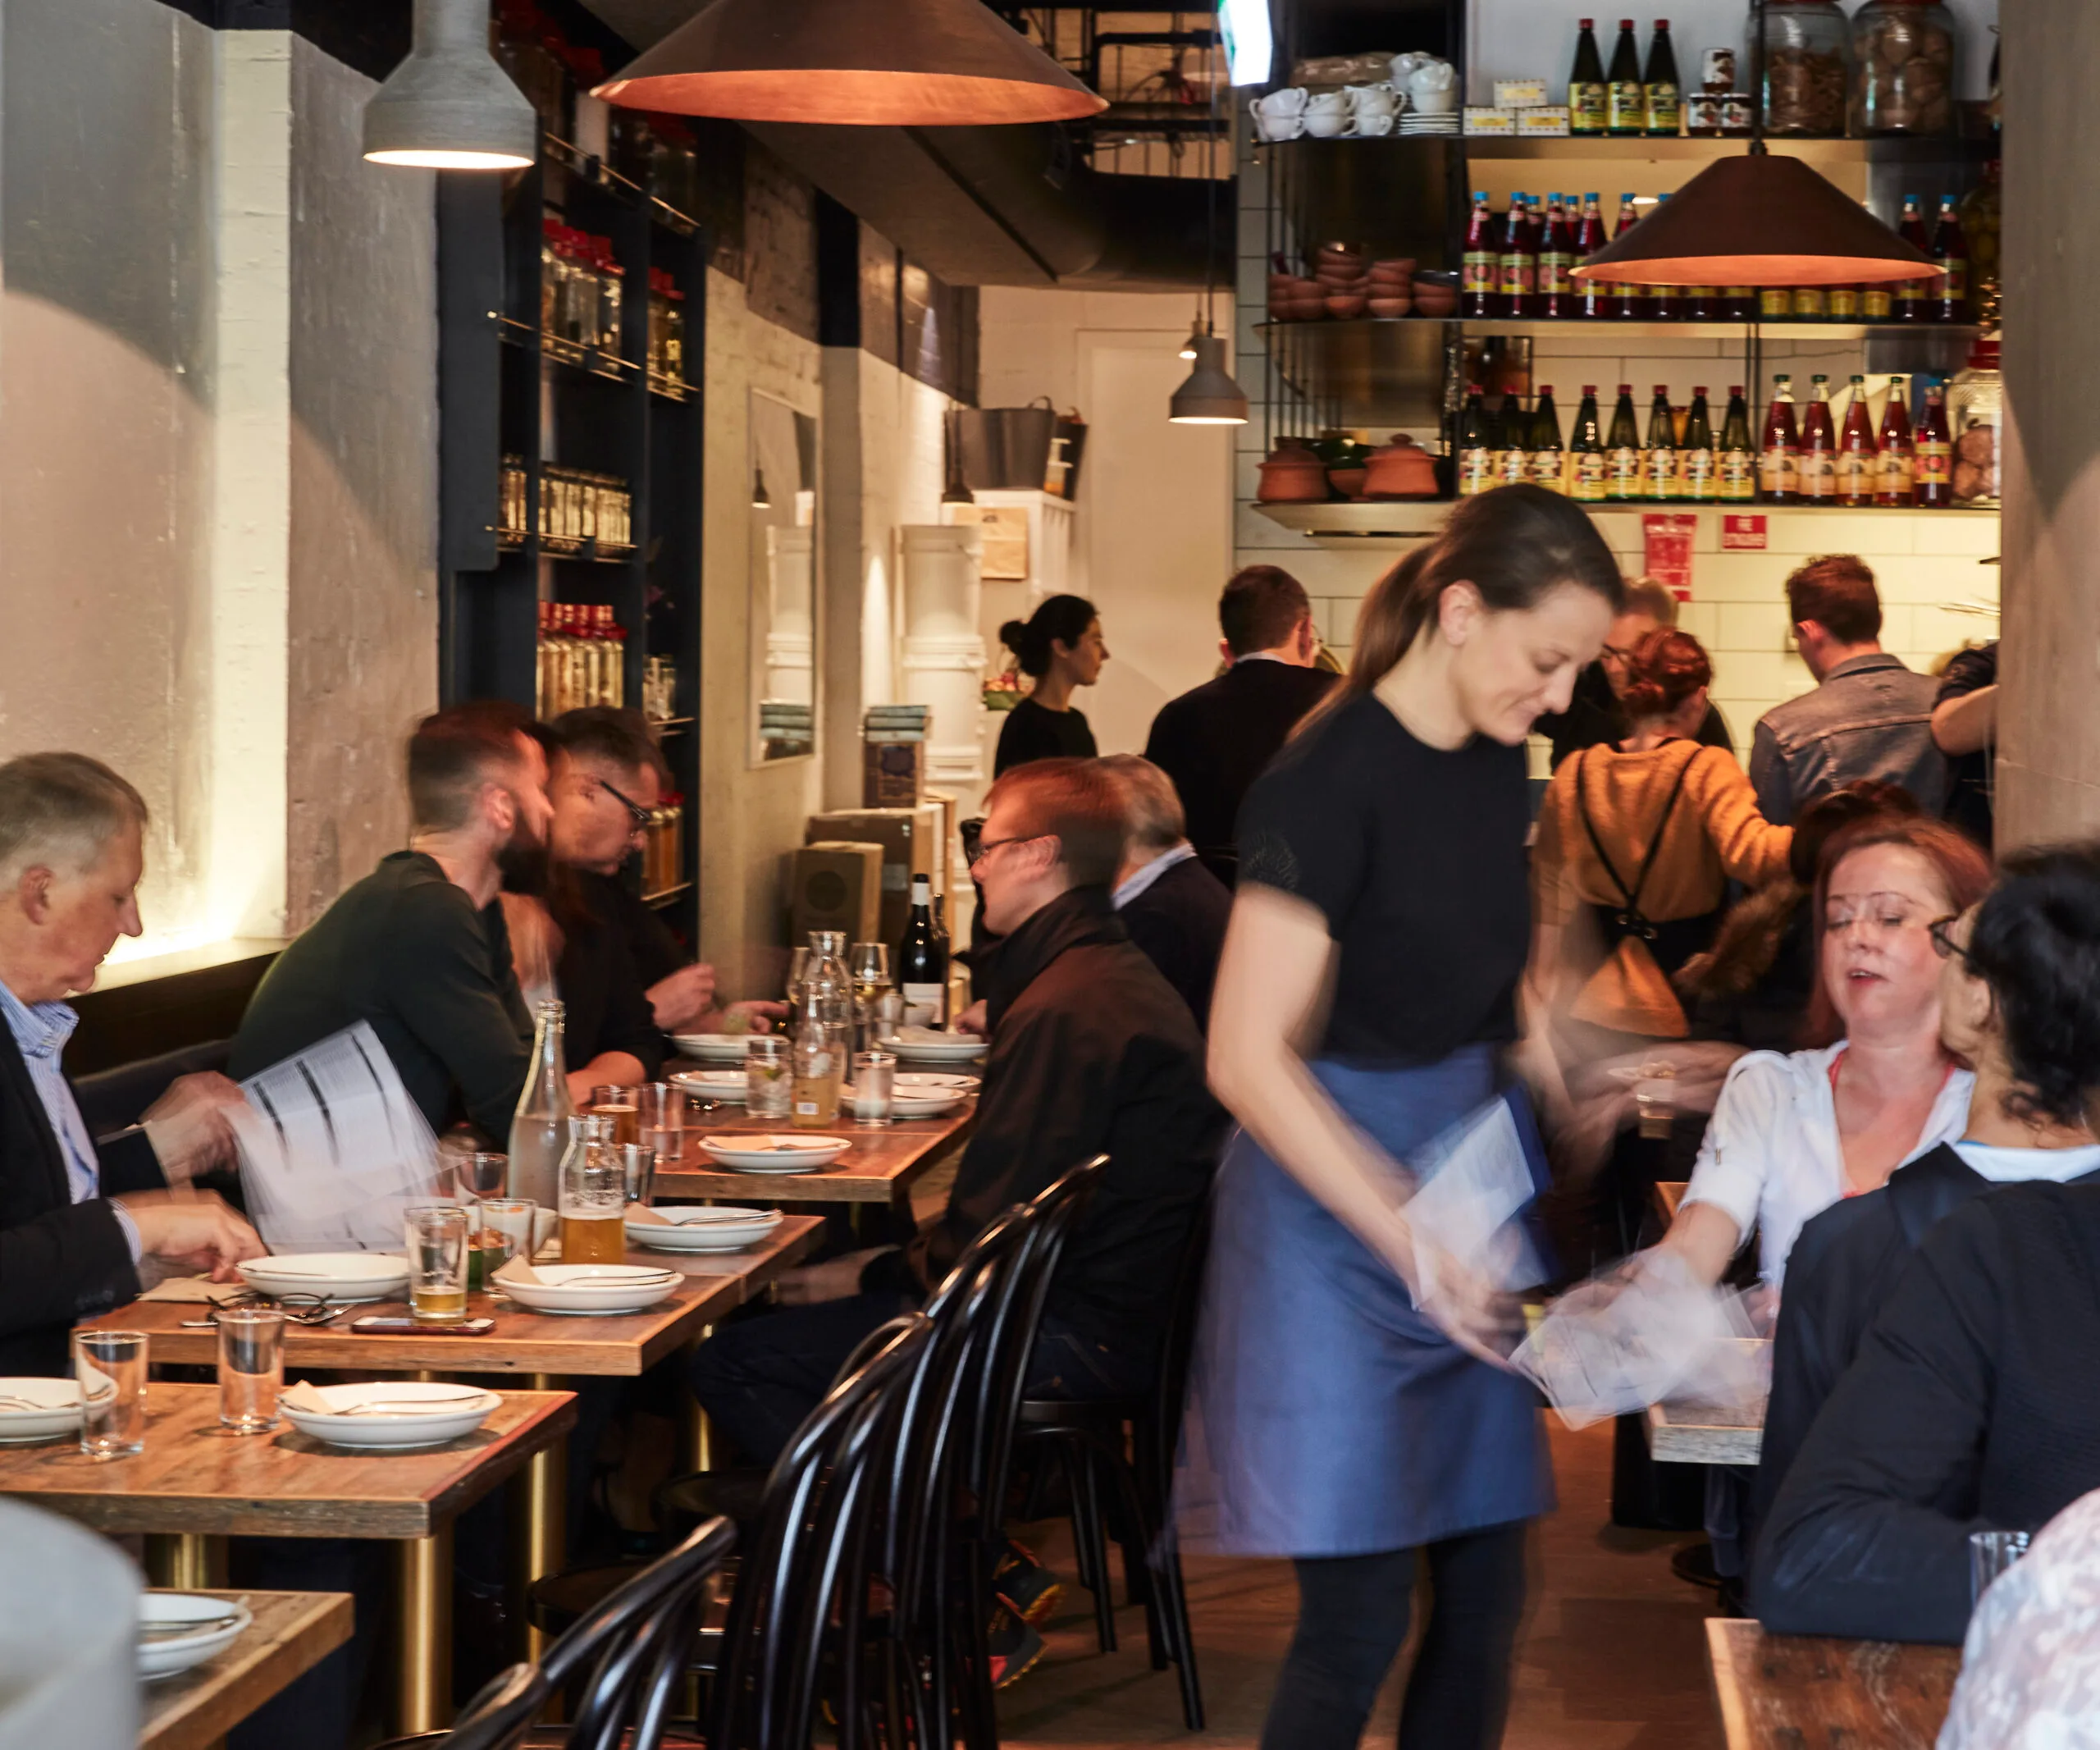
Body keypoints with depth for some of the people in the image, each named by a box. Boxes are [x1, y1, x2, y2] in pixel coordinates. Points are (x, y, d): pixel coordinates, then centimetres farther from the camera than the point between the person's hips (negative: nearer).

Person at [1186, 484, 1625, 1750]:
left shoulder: (1499, 764, 6)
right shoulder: (1330, 781, -18)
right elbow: (1249, 1056, -21)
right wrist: (1409, 1238, -25)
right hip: (1331, 1206, -8)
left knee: (1488, 1590, 9)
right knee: (1360, 1619, -6)